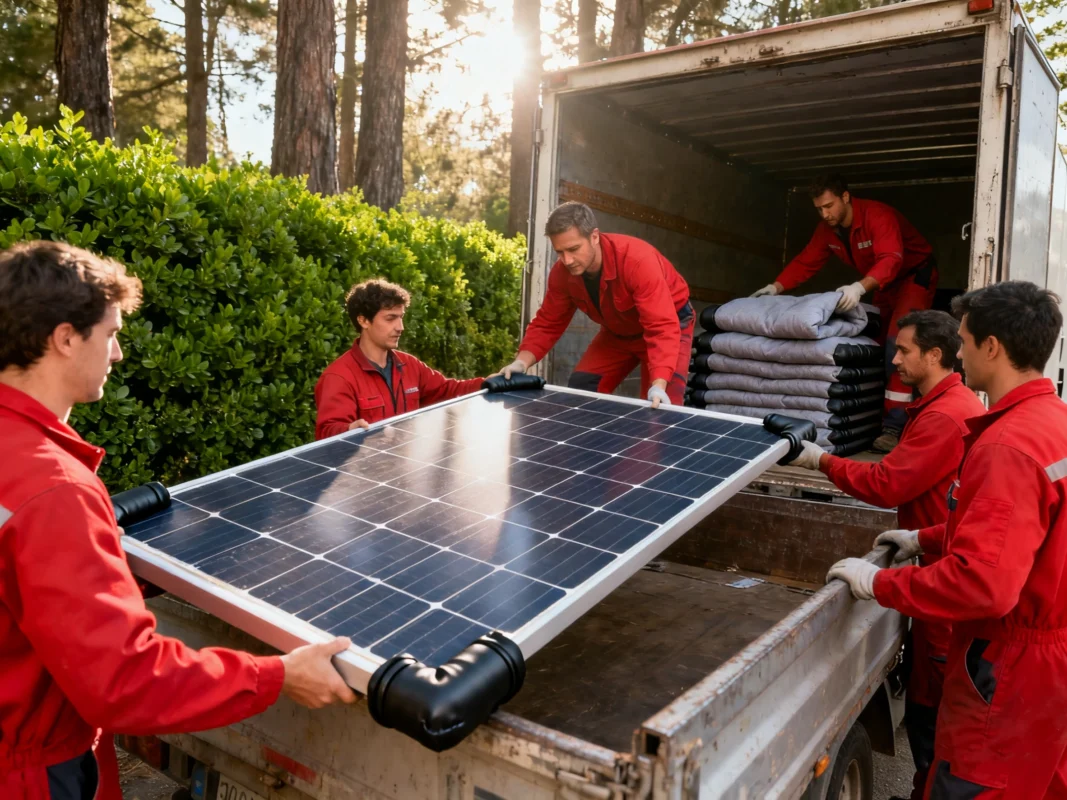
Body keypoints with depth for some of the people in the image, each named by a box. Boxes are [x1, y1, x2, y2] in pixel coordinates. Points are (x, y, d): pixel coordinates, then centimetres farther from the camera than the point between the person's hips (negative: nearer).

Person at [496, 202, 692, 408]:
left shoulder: (638, 261, -38)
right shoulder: (562, 273, -20)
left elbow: (663, 327, -44)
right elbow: (547, 323, -9)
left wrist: (658, 385, -56)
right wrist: (521, 362, -27)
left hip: (670, 322, -5)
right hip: (618, 331, 5)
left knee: (659, 407, -19)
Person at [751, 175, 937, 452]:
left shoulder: (878, 215, -30)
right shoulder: (827, 229, -6)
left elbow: (890, 259, -42)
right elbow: (805, 262, -1)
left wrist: (859, 288, -59)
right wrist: (776, 286, -16)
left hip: (914, 274, -8)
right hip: (884, 282, 8)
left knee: (897, 339, -22)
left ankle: (893, 427, -27)